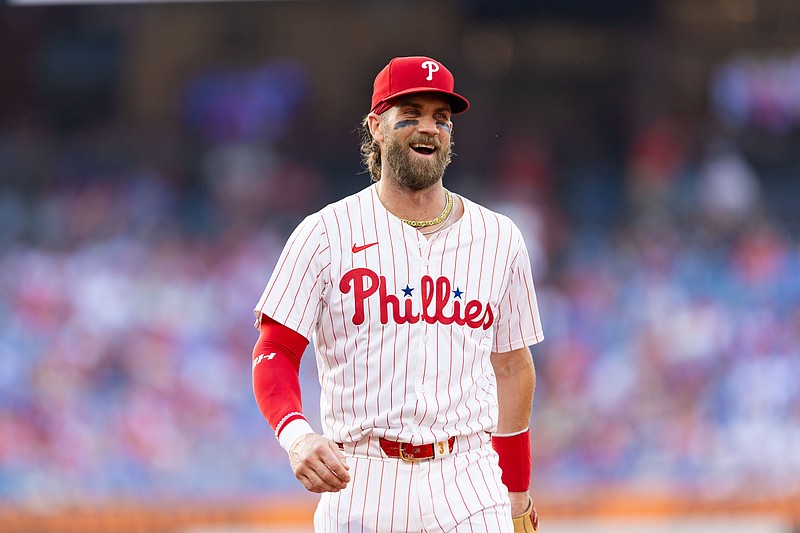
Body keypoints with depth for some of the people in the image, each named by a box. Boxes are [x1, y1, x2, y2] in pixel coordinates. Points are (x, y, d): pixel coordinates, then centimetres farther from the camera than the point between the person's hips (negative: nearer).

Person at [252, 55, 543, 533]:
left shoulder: (499, 239, 10)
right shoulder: (325, 234, 1)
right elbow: (274, 354, -2)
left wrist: (517, 491, 19)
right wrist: (296, 435, -22)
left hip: (469, 486, 2)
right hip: (360, 486, -1)